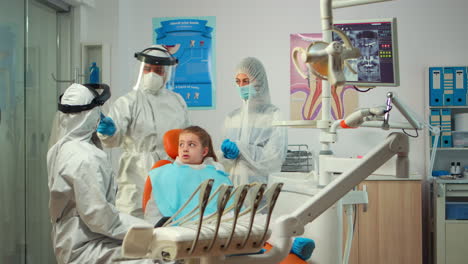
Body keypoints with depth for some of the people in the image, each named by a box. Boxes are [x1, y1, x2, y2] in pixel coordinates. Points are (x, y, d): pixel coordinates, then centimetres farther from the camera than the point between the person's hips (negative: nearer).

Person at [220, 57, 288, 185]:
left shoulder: (273, 115, -5)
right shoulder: (232, 117, 10)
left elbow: (275, 157, -11)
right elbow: (223, 161, 11)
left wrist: (240, 149, -14)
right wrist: (228, 155, -10)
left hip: (261, 183, -4)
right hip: (233, 183, 4)